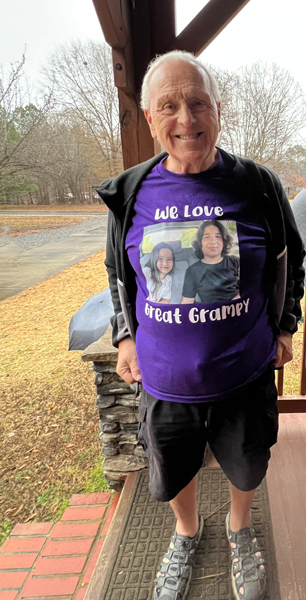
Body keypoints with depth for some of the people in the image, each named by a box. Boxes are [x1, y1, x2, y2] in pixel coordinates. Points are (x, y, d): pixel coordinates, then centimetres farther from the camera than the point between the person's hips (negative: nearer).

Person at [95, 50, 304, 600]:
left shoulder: (258, 186, -8)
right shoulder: (130, 193, -6)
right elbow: (119, 272, 8)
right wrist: (125, 334, 4)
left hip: (246, 376, 0)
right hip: (164, 381, 1)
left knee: (245, 467, 25)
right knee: (173, 472, 24)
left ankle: (239, 527, 60)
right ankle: (186, 531, 59)